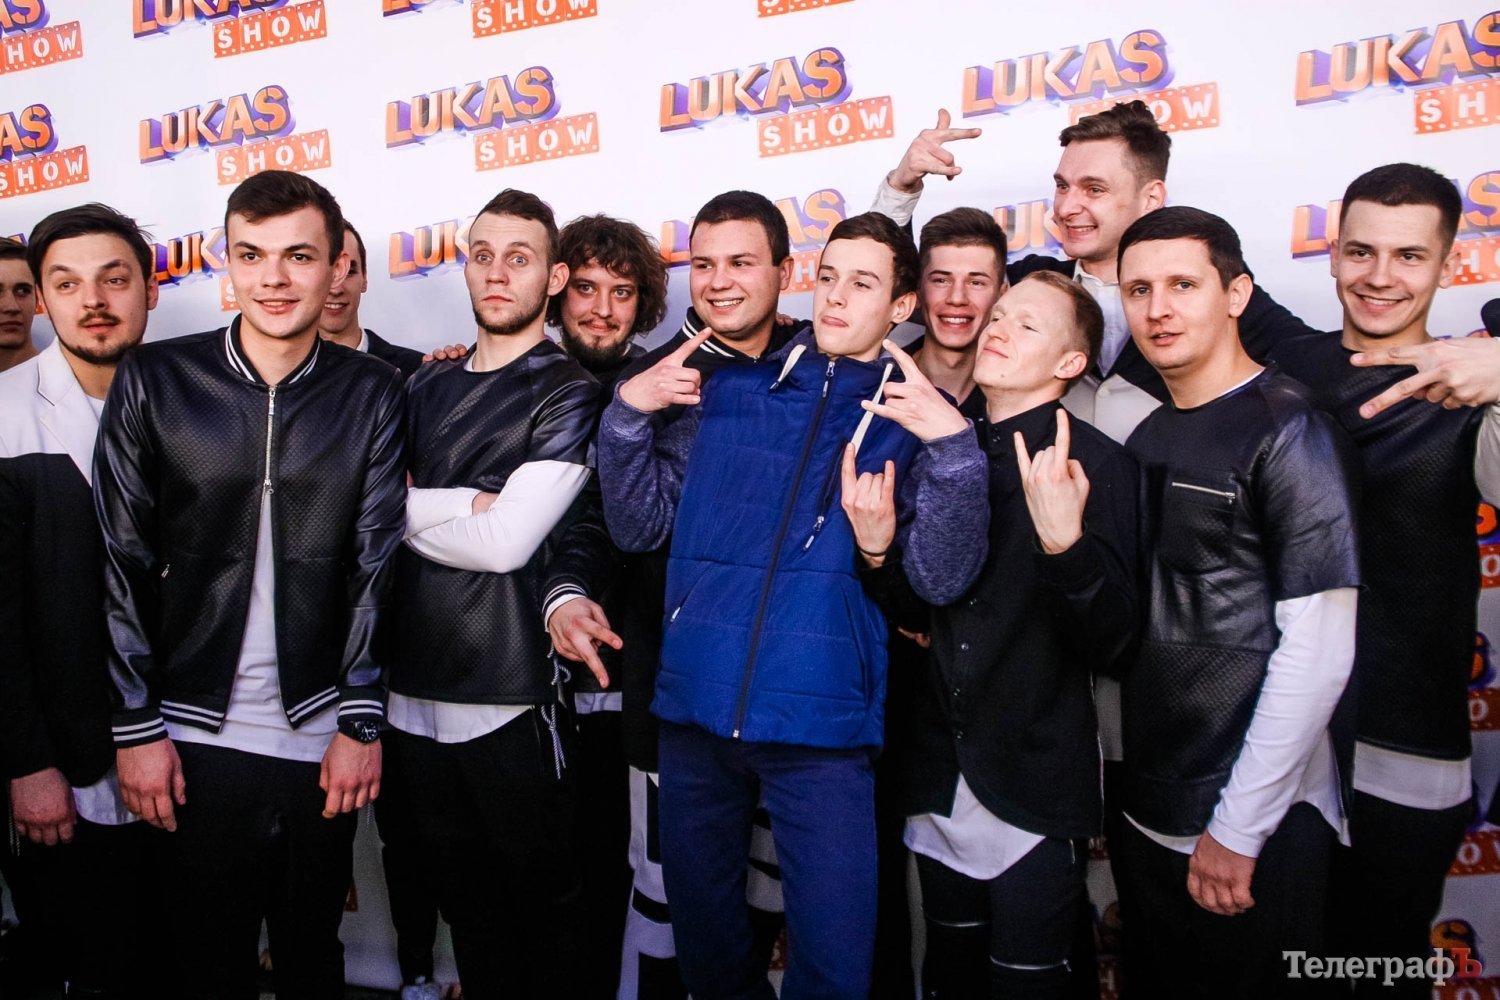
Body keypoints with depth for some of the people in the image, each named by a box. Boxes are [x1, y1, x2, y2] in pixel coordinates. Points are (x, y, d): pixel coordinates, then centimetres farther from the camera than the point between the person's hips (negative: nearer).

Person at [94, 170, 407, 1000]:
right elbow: (121, 566, -1)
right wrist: (137, 726, -3)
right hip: (195, 735, 0)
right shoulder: (154, 381, -2)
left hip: (321, 738, 1)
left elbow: (376, 564, -1)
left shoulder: (371, 392, 0)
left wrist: (362, 720, -3)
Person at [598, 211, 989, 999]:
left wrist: (953, 447, -23)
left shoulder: (917, 417, 1)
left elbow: (940, 579, -10)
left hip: (819, 722, -2)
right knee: (702, 935, 19)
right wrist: (629, 413, -5)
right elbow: (640, 528, 8)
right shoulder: (728, 393, 8)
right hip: (695, 702, 3)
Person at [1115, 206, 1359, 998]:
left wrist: (1237, 829, -16)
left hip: (1259, 823, -6)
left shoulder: (1290, 429, -13)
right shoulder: (1147, 436, 8)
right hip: (1148, 812, 7)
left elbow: (1319, 649, -18)